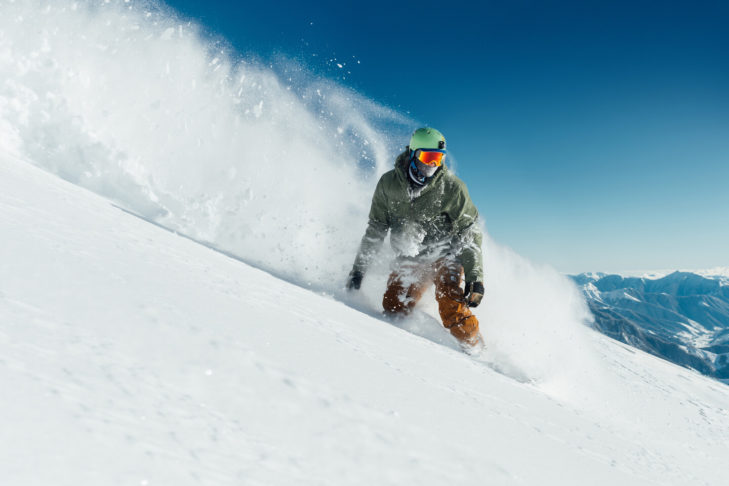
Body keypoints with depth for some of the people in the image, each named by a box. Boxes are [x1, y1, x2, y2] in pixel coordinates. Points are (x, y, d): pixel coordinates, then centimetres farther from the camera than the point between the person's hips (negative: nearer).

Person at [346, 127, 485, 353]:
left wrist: (475, 277, -19)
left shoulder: (452, 187, -13)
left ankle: (476, 351, -7)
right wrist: (358, 268, 3)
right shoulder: (389, 184, -6)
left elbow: (470, 233, -10)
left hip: (445, 255, -3)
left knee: (451, 304, -25)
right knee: (393, 308, -12)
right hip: (410, 259, 3)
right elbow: (376, 229, 4)